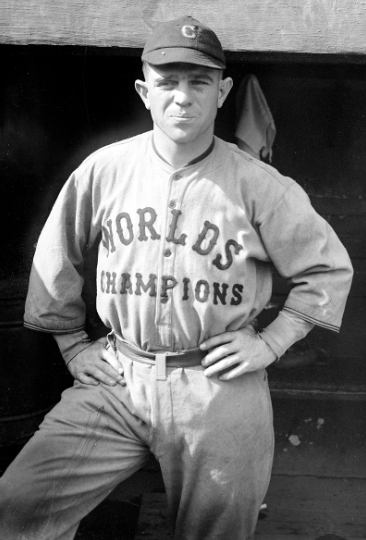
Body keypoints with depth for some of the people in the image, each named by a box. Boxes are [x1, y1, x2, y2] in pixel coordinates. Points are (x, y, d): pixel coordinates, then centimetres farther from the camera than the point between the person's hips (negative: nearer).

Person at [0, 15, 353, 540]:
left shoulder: (259, 185, -7)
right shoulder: (103, 170, -1)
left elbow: (330, 267, 3)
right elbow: (55, 260, 12)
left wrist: (270, 343, -2)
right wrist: (72, 343, 10)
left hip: (219, 384, -1)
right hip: (115, 378, 2)